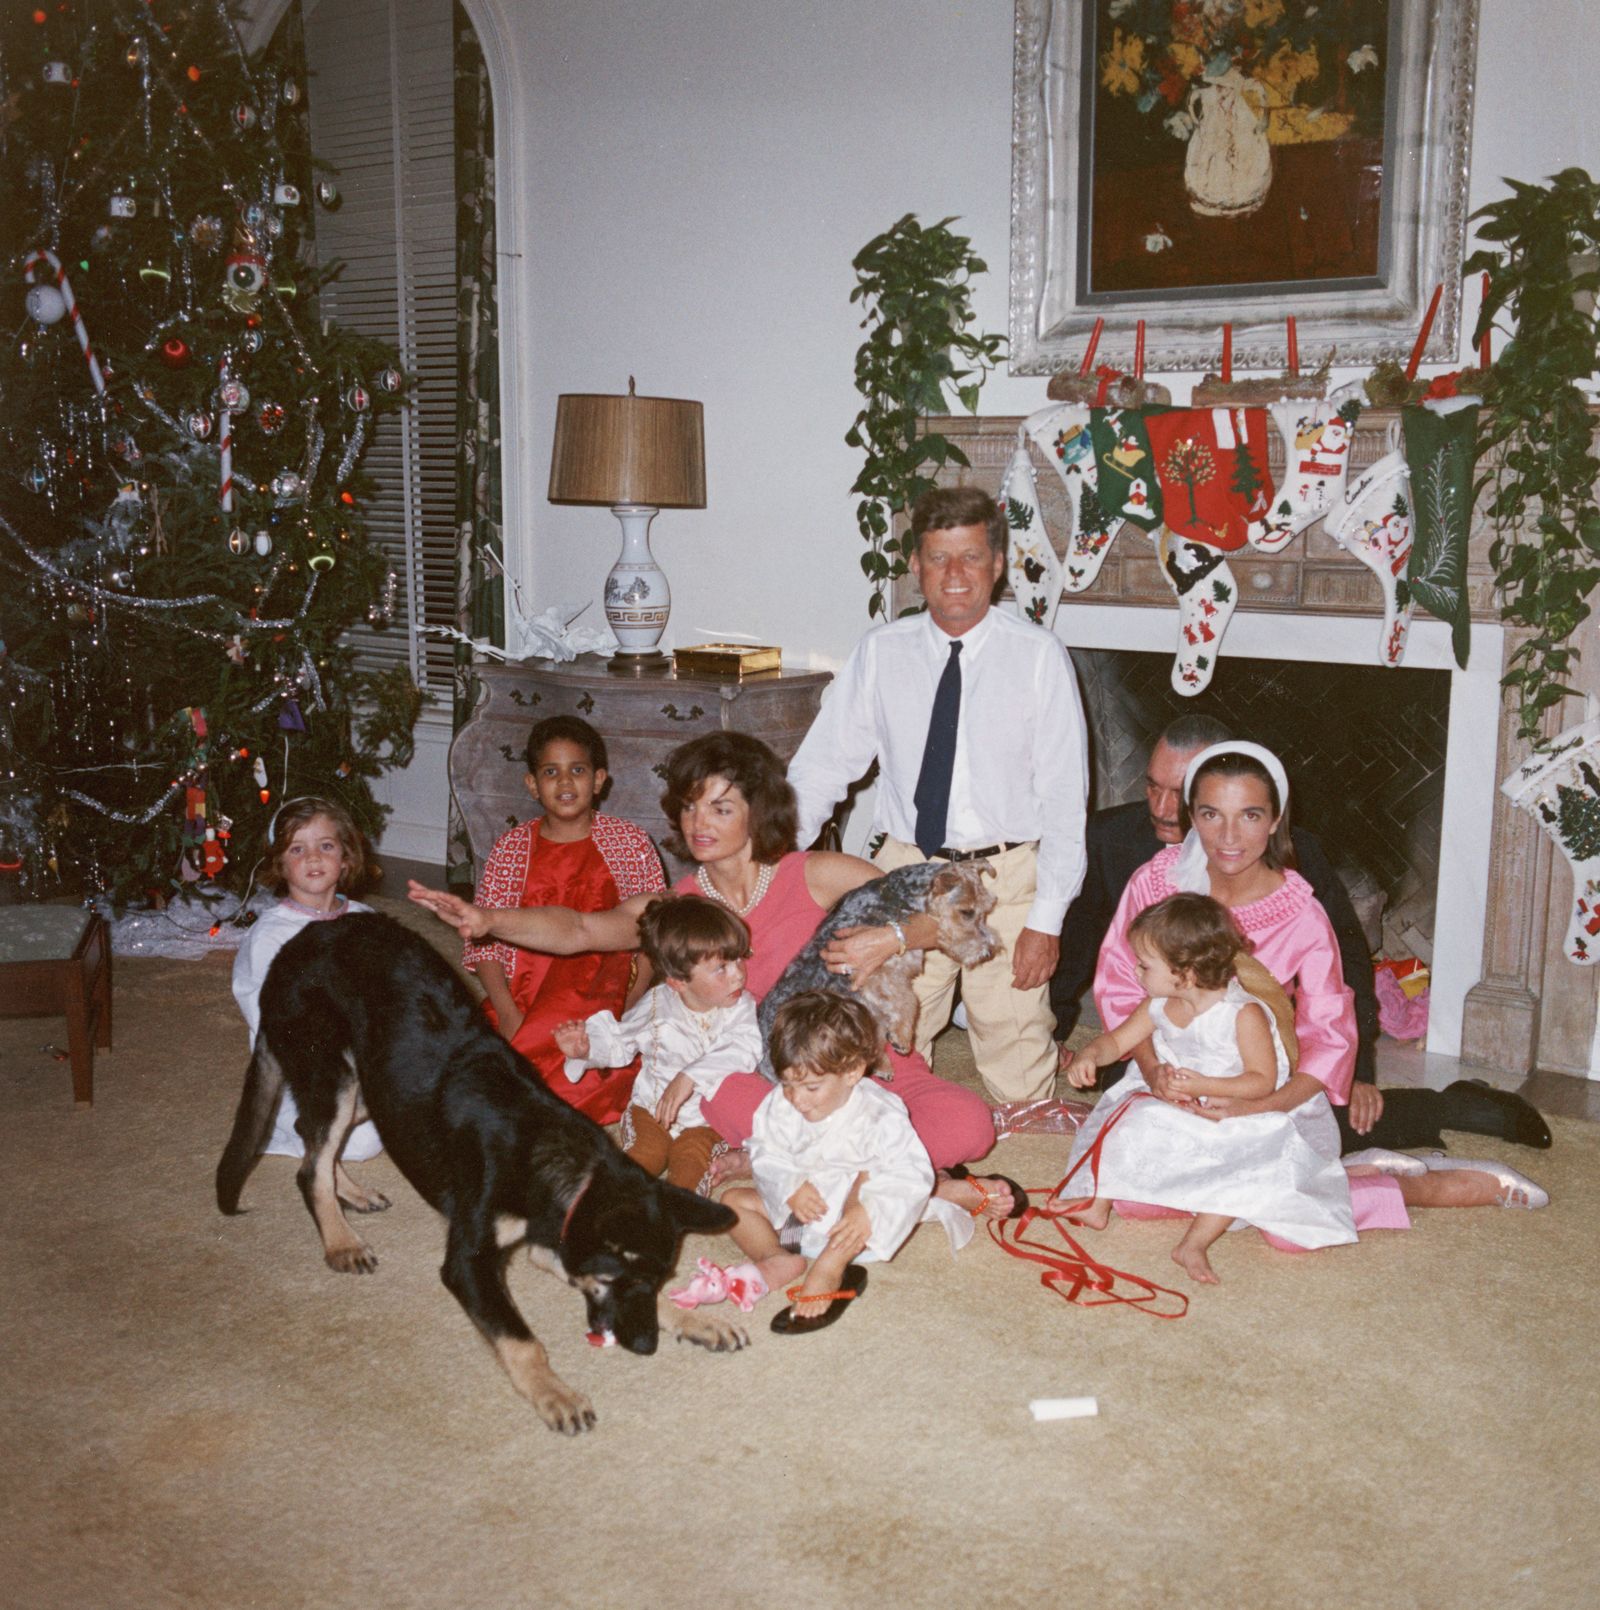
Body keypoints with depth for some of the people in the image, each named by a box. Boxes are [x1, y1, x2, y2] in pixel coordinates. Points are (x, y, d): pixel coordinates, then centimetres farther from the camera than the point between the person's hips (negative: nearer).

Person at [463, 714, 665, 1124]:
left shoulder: (629, 842, 5)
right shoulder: (511, 849, 7)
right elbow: (483, 940, 3)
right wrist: (509, 1015, -11)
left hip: (602, 995, 0)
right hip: (524, 1000, 0)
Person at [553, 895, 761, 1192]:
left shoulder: (740, 1007, -11)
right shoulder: (656, 1005, -7)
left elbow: (746, 1050, -30)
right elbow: (620, 1043, 10)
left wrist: (691, 1077, -40)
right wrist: (587, 1048, -11)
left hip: (706, 1115, -1)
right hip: (652, 1106, 1)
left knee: (689, 1162, -26)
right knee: (645, 1153, -23)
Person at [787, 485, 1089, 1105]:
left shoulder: (1038, 655, -5)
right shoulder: (881, 652, 2)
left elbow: (1064, 796, -5)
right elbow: (822, 766, 4)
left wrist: (1047, 917, -9)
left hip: (1006, 875, -2)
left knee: (1017, 1079, 4)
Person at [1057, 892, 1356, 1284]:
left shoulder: (1244, 1014, -25)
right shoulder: (1159, 1007, -6)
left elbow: (1263, 1080, -24)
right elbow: (1118, 1040, 6)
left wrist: (1203, 1086, -33)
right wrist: (1090, 1054, -16)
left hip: (1244, 1116, -6)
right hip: (1180, 1113, 6)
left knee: (1251, 1164, -31)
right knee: (1128, 1120, -8)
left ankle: (1194, 1243, -28)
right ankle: (1097, 1201, 2)